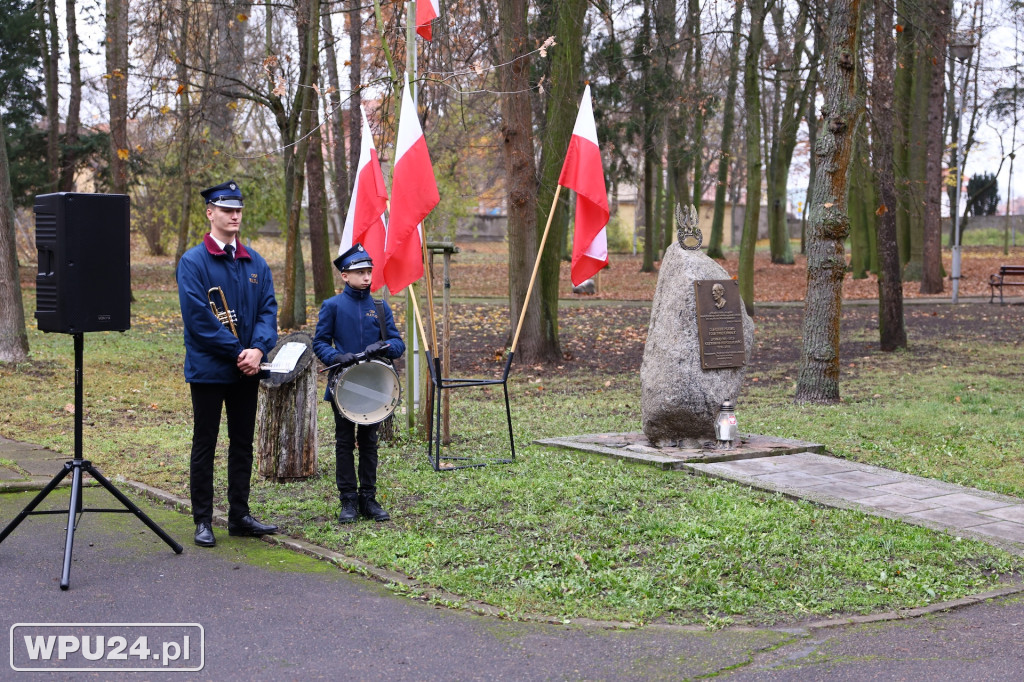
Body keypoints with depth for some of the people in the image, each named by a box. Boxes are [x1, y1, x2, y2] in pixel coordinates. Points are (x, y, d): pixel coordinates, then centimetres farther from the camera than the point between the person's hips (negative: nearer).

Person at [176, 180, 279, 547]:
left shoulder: (255, 262, 8)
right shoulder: (192, 262, -9)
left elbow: (268, 308, 4)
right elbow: (198, 317, -15)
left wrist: (258, 349, -14)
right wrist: (237, 352, -16)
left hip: (247, 370, 5)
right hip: (208, 369, -5)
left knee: (243, 444, 12)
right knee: (204, 446, 4)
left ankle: (239, 516, 21)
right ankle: (203, 521, 11)